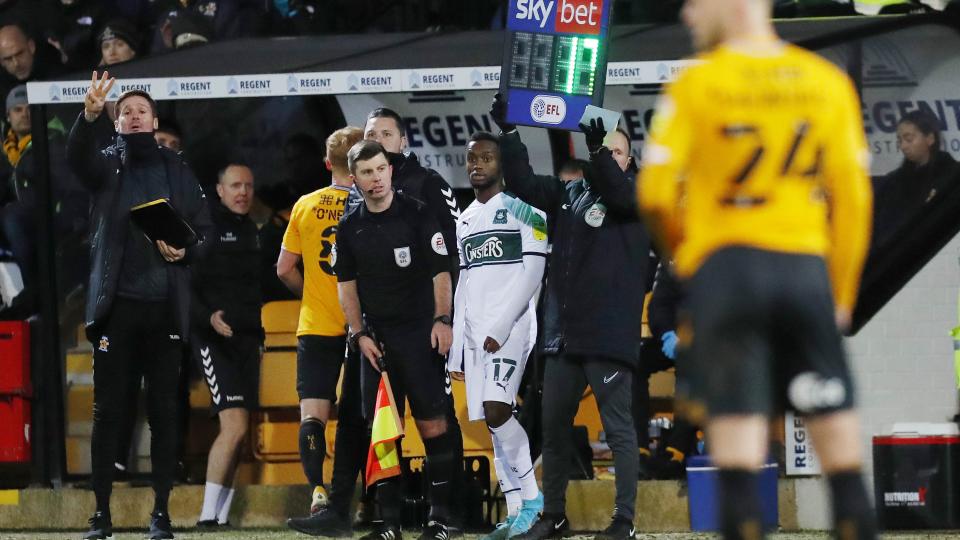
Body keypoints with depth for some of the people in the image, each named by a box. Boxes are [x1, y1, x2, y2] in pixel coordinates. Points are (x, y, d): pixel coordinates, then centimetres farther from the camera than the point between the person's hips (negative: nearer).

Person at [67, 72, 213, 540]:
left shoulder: (177, 172, 10)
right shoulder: (107, 165, 6)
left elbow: (205, 230, 11)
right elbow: (77, 155, -17)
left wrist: (187, 251, -12)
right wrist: (89, 115, -37)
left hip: (165, 307, 1)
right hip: (116, 304, -1)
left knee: (164, 410, 1)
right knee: (106, 410, -2)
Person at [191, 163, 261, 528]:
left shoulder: (250, 230, 17)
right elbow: (184, 285, -13)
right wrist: (208, 317, -28)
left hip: (248, 338, 8)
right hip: (214, 338, -8)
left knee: (236, 433, 6)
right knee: (235, 425, -18)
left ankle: (221, 516, 10)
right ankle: (208, 515, -14)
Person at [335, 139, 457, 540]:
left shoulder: (416, 215, -2)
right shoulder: (350, 228, 8)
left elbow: (440, 272, -2)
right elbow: (347, 285, 13)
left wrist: (442, 320, -12)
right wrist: (360, 334, 3)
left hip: (418, 331, -4)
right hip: (376, 337, 4)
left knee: (432, 422, -7)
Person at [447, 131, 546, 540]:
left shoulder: (522, 211, -3)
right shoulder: (465, 221, 19)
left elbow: (532, 273, -11)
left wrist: (499, 329, -17)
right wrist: (456, 350, 17)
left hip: (511, 324, -7)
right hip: (475, 332, 7)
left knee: (496, 409, -22)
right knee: (492, 421, 2)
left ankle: (532, 497, -13)